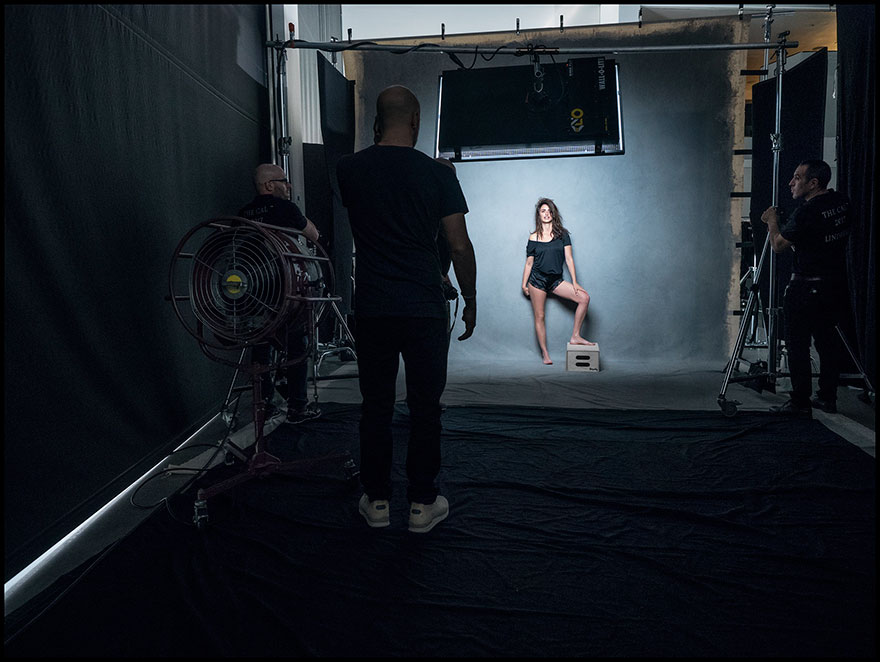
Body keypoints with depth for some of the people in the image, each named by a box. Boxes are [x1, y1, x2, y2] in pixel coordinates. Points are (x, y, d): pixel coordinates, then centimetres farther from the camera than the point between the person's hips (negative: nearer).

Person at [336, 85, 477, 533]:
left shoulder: (348, 169, 2)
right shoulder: (437, 174, -4)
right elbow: (460, 247, -4)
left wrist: (377, 145, 25)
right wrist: (471, 302, 7)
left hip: (371, 310, 2)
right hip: (425, 310, -2)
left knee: (376, 407, 12)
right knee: (425, 408, 9)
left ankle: (376, 501, 23)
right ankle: (422, 504, 18)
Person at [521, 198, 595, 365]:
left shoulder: (562, 234, 3)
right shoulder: (534, 237, 0)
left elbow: (569, 259, 1)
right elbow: (529, 263, 6)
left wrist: (574, 282, -3)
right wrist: (524, 284, 7)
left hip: (556, 280, 2)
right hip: (537, 279, -2)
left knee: (584, 298, -14)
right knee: (539, 316, -1)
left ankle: (575, 336, -6)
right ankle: (545, 354, 9)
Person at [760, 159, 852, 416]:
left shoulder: (805, 214, -19)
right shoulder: (842, 202, 5)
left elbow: (778, 245, -7)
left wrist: (772, 220, 10)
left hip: (806, 289, -8)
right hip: (837, 287, 8)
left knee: (798, 346, -1)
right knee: (827, 341, 15)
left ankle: (800, 402, 3)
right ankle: (827, 397, 22)